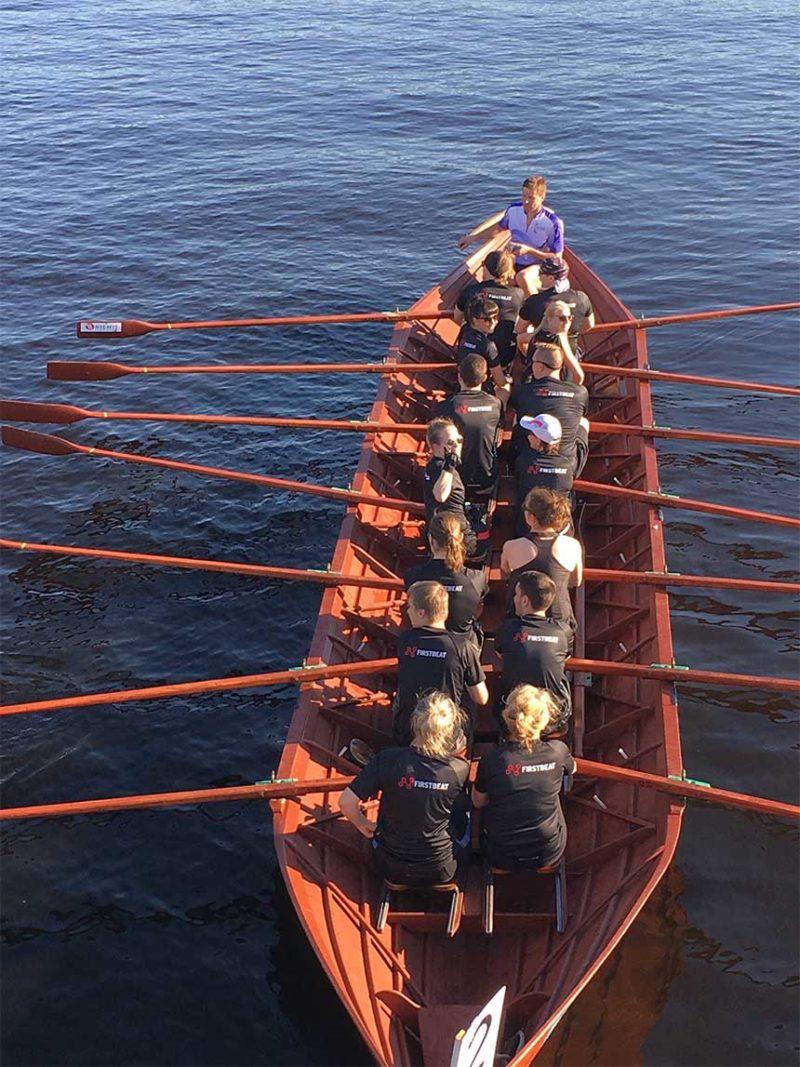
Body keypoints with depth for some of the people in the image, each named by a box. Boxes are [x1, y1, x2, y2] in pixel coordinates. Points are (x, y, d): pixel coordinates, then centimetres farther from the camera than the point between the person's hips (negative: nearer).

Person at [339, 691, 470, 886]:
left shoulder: (387, 760, -22)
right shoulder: (460, 770, -20)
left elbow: (346, 802, -16)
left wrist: (364, 826, 2)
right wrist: (455, 755, -3)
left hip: (391, 870, 1)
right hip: (440, 872, 0)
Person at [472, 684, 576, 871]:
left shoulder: (491, 760, -20)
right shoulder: (558, 752, -16)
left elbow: (478, 802, -1)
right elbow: (572, 769, 11)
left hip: (502, 858, -1)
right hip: (549, 855, 1)